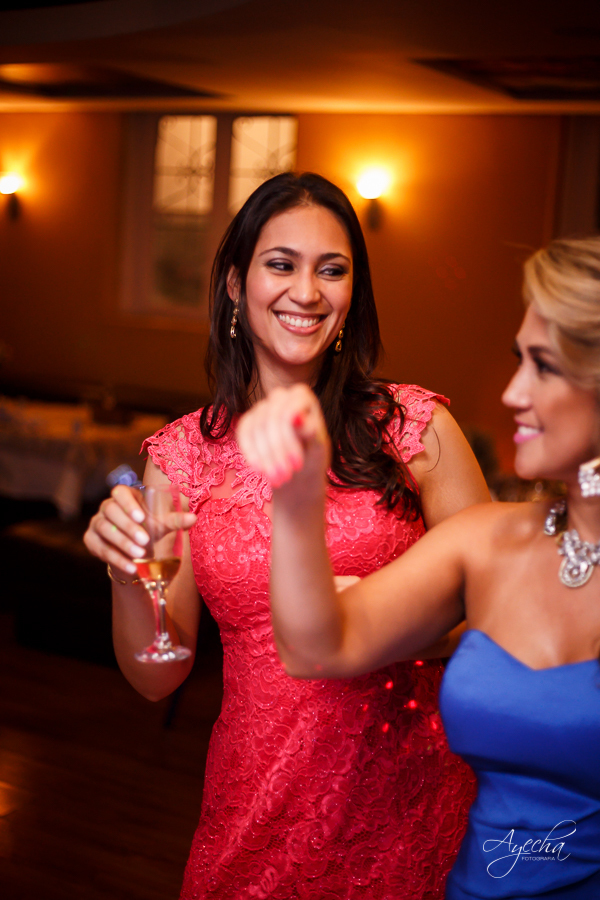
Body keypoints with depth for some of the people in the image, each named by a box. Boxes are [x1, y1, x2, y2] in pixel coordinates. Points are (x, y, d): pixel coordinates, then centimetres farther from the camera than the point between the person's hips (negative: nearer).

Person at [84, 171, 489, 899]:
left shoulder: (416, 427, -8)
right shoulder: (181, 455, -2)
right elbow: (157, 677, 0)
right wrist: (127, 575, -18)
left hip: (407, 794, -1)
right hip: (257, 805, 1)